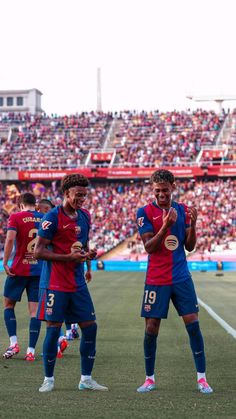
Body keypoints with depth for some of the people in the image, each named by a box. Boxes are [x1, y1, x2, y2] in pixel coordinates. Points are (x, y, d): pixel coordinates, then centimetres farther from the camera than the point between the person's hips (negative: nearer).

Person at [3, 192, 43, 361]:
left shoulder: (16, 217, -4)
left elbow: (10, 240, -16)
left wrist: (5, 263, -10)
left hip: (19, 270, -3)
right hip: (40, 270, 3)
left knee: (9, 304, 14)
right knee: (35, 310, 3)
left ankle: (14, 343, 4)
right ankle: (31, 351, 1)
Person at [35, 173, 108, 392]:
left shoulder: (85, 216, 10)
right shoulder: (52, 217, -12)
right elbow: (38, 251, -14)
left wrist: (88, 254, 1)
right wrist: (69, 257, -19)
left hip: (78, 283, 7)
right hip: (55, 285, -7)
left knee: (90, 327, 4)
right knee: (53, 329, -3)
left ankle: (86, 379, 13)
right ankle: (48, 379, 11)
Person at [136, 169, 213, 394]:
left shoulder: (183, 210, 6)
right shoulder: (145, 212, -5)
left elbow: (190, 246, 7)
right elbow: (149, 247, -12)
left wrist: (193, 224, -10)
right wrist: (165, 226, -26)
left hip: (181, 278, 2)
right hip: (156, 280, -2)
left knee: (193, 324, -3)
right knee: (151, 328, 0)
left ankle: (201, 377, 5)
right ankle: (150, 378, 15)